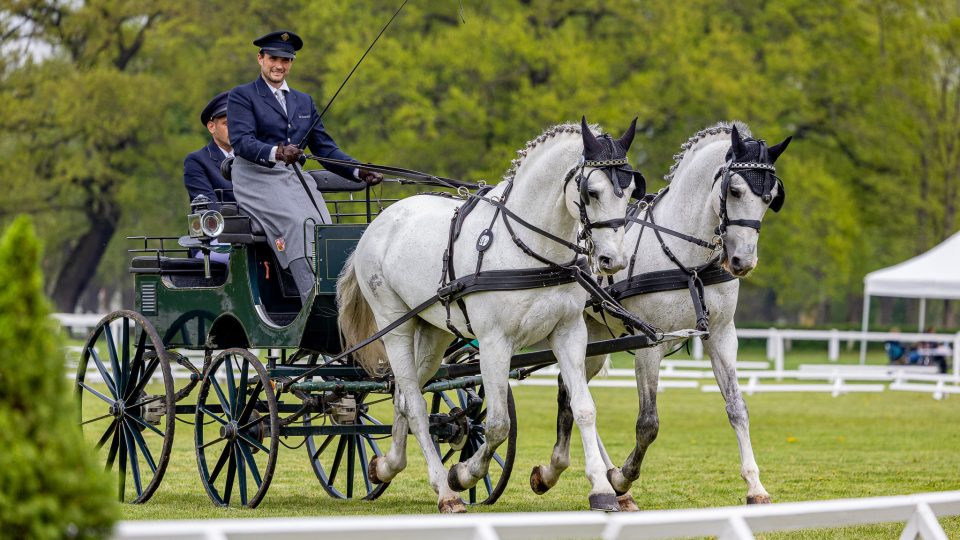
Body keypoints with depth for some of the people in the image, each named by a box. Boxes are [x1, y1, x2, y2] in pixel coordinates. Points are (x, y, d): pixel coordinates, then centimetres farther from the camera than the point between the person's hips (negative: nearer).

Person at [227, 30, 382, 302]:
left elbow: (325, 148, 20)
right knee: (298, 223, -30)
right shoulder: (242, 96, 5)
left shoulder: (304, 102, 24)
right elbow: (241, 142, -11)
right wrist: (275, 153, -31)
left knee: (322, 224, -21)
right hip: (257, 178, -6)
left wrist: (359, 172, 4)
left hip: (294, 178, 6)